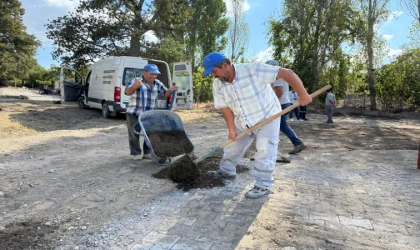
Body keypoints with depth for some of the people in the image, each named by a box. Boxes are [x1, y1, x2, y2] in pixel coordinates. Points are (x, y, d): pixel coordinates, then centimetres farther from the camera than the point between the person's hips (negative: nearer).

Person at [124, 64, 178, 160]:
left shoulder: (158, 84, 6)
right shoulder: (135, 81, -10)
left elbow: (166, 93, 10)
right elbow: (127, 92, -24)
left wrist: (171, 90, -13)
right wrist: (135, 86, -45)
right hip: (133, 113, -4)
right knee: (134, 134, 3)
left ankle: (147, 153, 21)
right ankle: (136, 153, 17)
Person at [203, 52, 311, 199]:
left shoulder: (253, 70, -29)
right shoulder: (218, 84, -11)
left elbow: (287, 73, -27)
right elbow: (225, 108, -4)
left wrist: (303, 95, -25)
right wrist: (231, 129, -10)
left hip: (267, 117, -5)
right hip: (242, 122, 6)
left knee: (264, 152, -6)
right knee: (233, 147, 17)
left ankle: (263, 185, 8)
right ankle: (227, 171, 38)